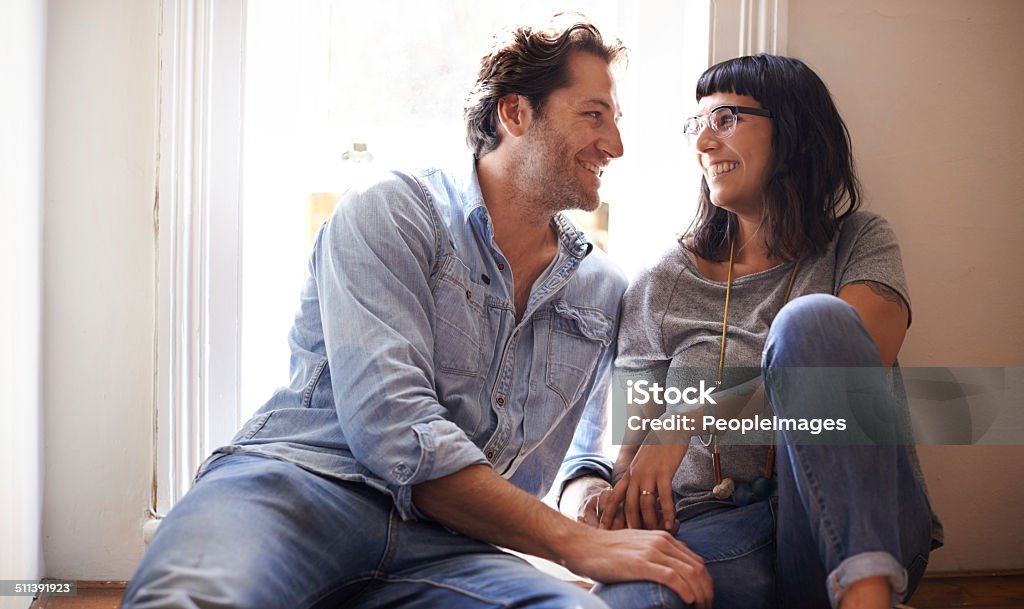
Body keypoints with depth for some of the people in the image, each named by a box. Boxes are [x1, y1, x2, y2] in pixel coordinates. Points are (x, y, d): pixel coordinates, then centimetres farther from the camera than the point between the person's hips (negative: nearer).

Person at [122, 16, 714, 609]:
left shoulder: (605, 292, 18)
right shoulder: (392, 212, 0)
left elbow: (593, 450, 32)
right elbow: (393, 430, -13)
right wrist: (578, 542, -14)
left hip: (443, 549, 5)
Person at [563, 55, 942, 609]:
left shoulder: (859, 244, 12)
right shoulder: (662, 286, 16)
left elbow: (860, 362, -10)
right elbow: (631, 448, 13)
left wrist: (692, 416, -19)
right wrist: (601, 498, -12)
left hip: (860, 524, 1)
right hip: (712, 527, 0)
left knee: (813, 317, -27)